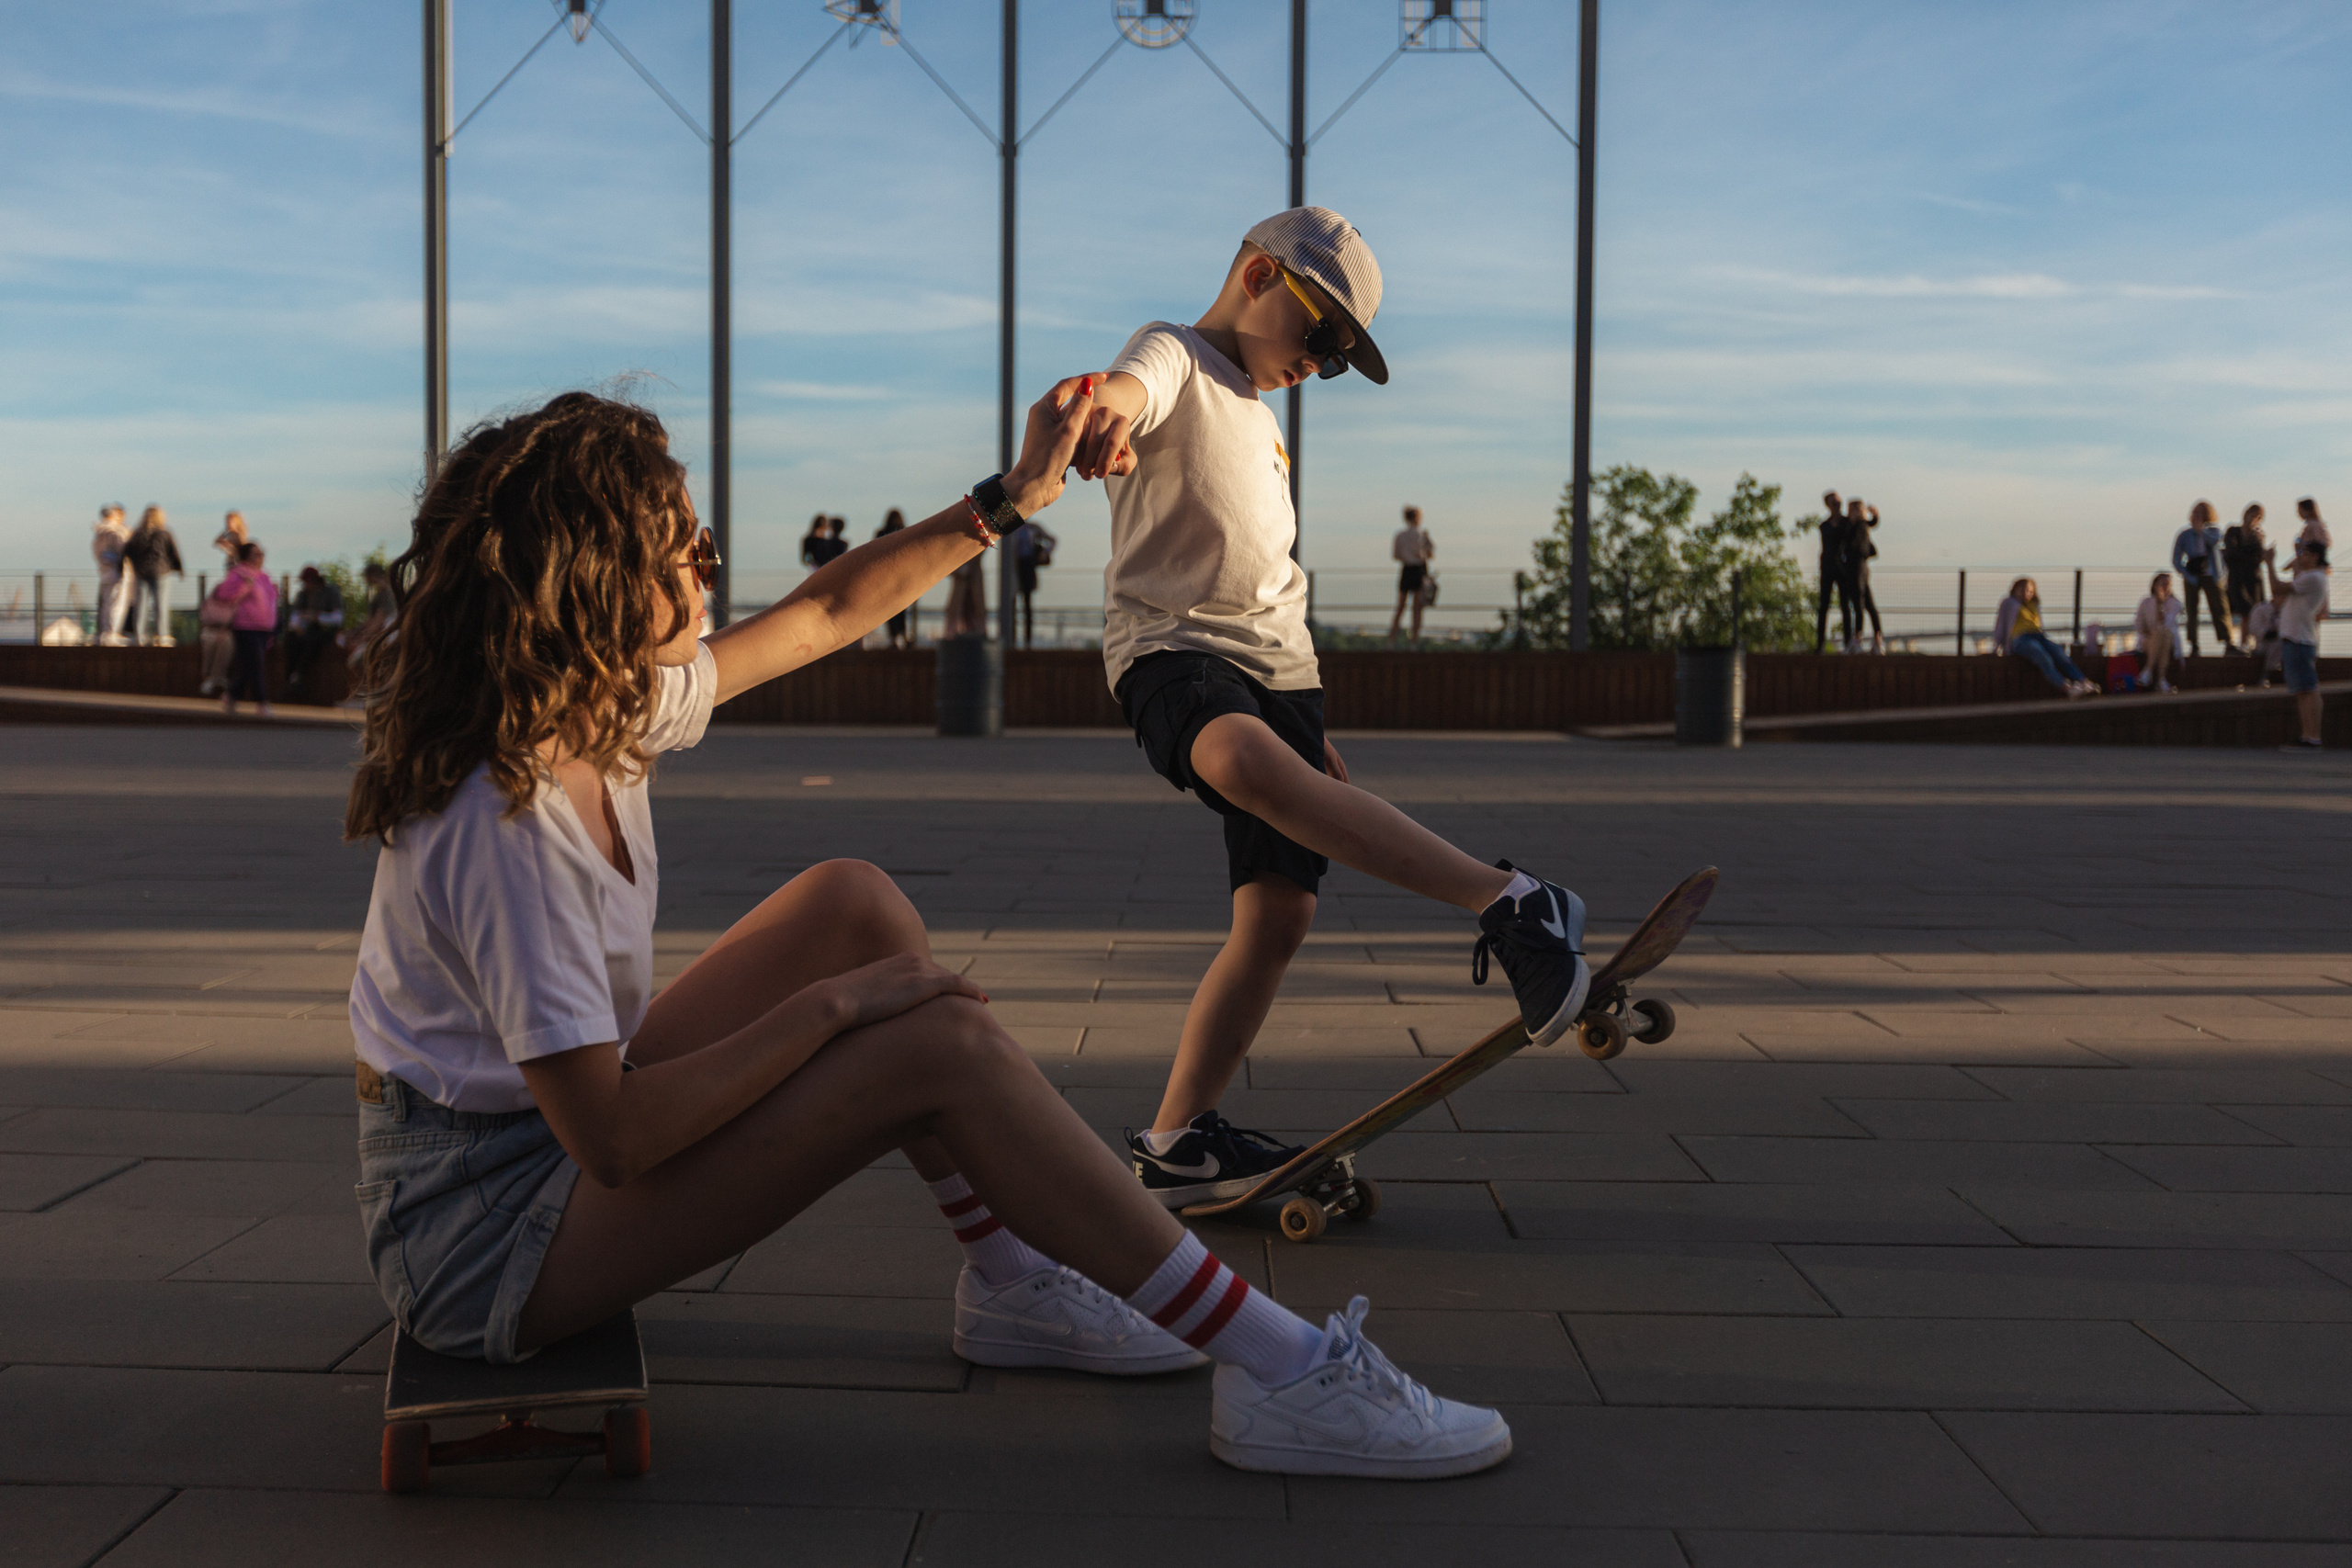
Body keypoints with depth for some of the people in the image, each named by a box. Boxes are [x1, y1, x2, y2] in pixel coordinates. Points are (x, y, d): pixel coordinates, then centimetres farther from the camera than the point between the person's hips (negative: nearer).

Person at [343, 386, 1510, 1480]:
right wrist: (835, 1004, -20)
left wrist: (1010, 498, 13)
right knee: (945, 1046, -19)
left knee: (853, 901, 7)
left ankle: (1014, 1283, 12)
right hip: (483, 1236, -10)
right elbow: (612, 1140, -29)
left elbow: (827, 613, 13)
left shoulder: (601, 706, -1)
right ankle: (1284, 1377, -12)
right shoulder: (503, 823, -28)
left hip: (559, 1124, 10)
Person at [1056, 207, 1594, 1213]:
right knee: (1250, 761, -40)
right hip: (1170, 645, -8)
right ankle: (1503, 900, -53)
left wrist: (1313, 730, 31)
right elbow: (1123, 390, -26)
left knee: (1279, 911, -5)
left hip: (1277, 670, 8)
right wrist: (1098, 416, -51)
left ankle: (1176, 1143, 3)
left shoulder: (1256, 415, 28)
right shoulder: (1172, 358, 2)